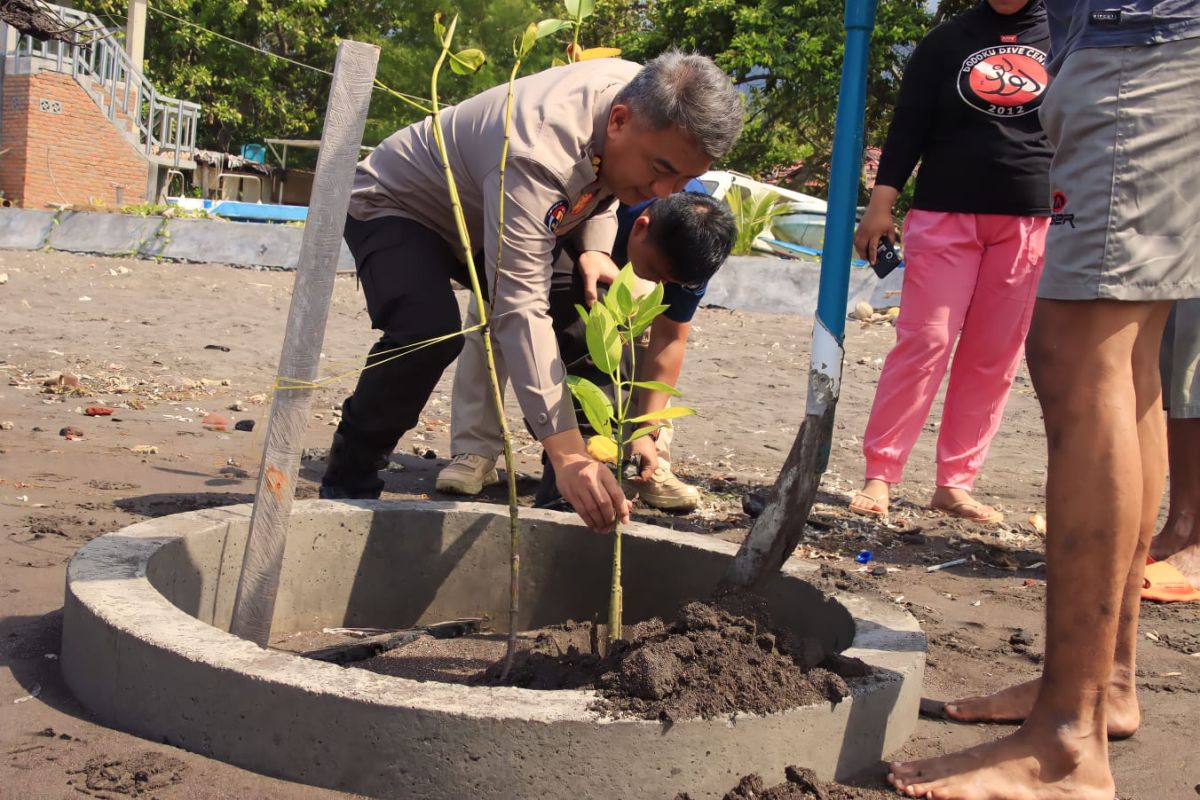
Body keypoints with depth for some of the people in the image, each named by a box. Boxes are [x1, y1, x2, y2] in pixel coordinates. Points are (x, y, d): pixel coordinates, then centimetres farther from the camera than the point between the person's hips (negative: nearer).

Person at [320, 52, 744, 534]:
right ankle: (348, 483, -13)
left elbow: (603, 187, 4)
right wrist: (567, 455, -55)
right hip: (396, 207, -7)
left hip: (489, 218, 8)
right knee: (430, 331, -33)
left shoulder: (651, 102, -19)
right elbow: (519, 311, -48)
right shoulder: (537, 154, -44)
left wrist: (596, 248, -18)